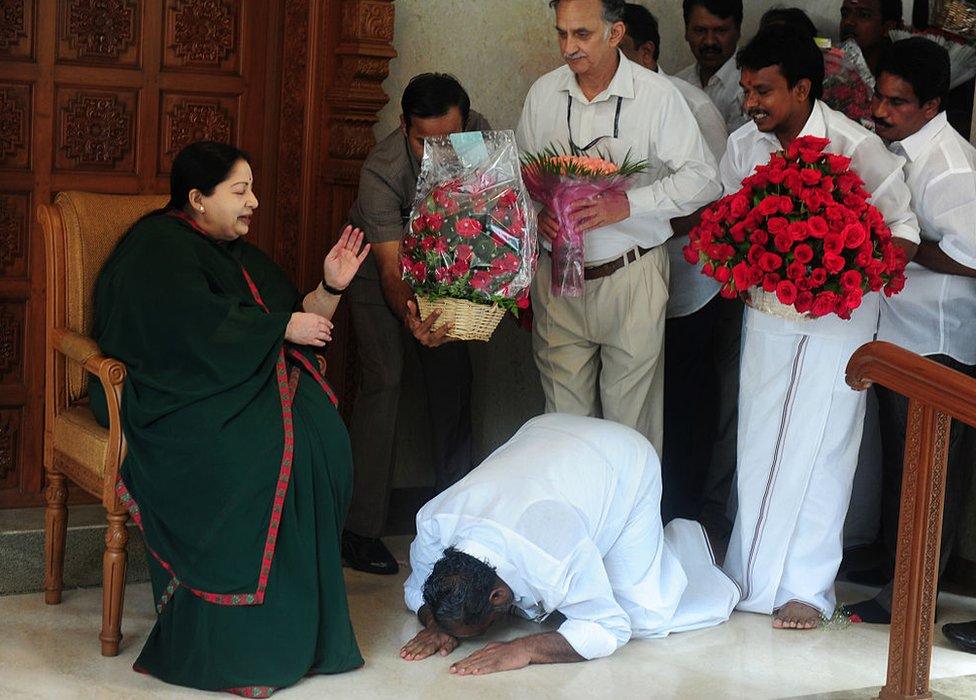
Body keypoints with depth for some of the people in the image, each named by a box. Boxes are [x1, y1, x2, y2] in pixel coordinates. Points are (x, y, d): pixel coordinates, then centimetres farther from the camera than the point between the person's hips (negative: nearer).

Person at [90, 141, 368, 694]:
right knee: (264, 449, -34)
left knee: (322, 432, -22)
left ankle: (308, 622, -21)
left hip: (244, 385, 8)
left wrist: (330, 288, 5)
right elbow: (201, 326, -18)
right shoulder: (159, 249, -2)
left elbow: (303, 320, 23)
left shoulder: (235, 253, 24)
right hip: (176, 394, -7)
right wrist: (284, 326, -9)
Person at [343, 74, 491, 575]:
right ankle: (361, 528, -13)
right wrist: (409, 315, -60)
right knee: (383, 380, -15)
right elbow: (392, 269, -40)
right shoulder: (382, 171, -37)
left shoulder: (479, 135, -24)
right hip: (379, 257, -4)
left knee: (453, 376, 2)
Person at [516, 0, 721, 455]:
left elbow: (702, 178, -10)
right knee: (564, 415, 9)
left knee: (630, 416, 3)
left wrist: (626, 204, -22)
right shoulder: (543, 93, 4)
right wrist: (535, 212, -9)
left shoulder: (658, 95, -9)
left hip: (631, 276, -3)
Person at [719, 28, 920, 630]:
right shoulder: (744, 145, 0)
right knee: (758, 445, 8)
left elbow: (907, 230, -11)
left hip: (837, 317, -4)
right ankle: (756, 575, 21)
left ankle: (806, 587, 11)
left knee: (816, 451, 0)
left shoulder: (856, 146, -15)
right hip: (767, 311, 5)